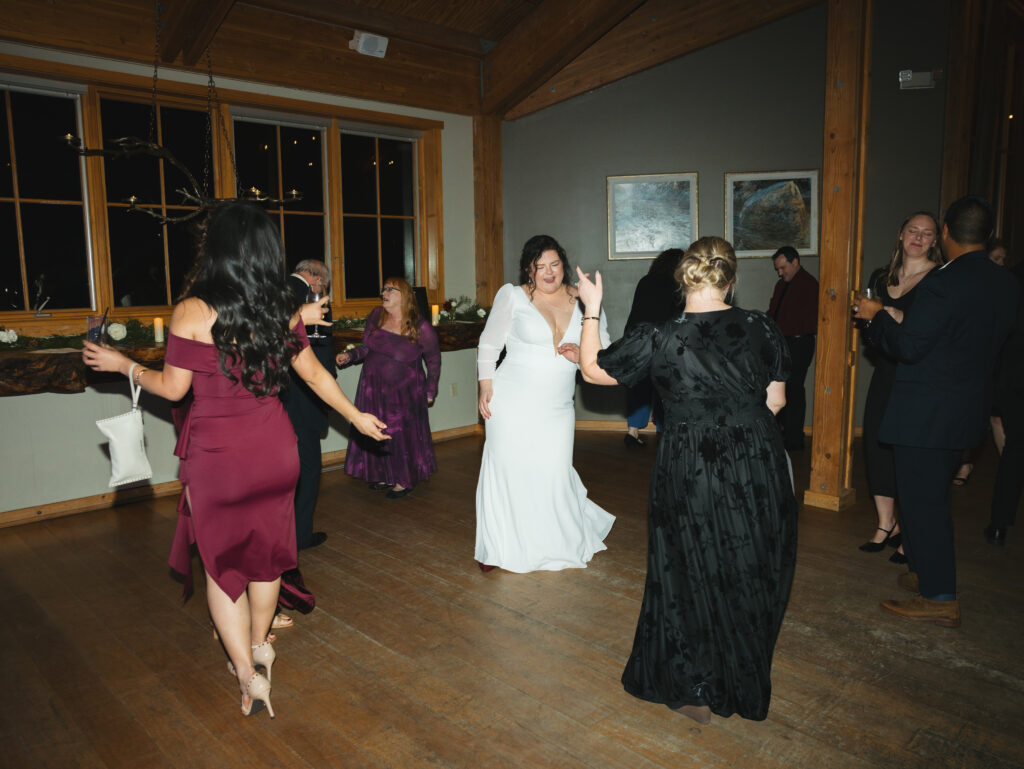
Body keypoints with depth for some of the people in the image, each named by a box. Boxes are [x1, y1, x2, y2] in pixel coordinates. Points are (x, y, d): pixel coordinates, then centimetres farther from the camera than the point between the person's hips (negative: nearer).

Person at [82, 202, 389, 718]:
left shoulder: (192, 311, -13)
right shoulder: (283, 311, -1)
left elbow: (172, 388, -7)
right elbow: (314, 373, 6)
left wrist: (120, 364, 11)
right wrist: (356, 416, 19)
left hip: (216, 454, -4)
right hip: (274, 448, 4)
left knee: (222, 558, 13)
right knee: (266, 547, 21)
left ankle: (248, 673, 16)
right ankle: (259, 643, 40)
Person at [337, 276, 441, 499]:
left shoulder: (421, 328, -11)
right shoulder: (376, 316, 0)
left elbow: (434, 361, -1)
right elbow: (366, 348, 9)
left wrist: (430, 392, 1)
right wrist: (349, 355, -9)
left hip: (404, 391, -4)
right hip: (373, 386, 4)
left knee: (403, 432, 0)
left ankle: (405, 480, 18)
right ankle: (384, 474, 26)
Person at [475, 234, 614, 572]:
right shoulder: (512, 296, -2)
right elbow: (489, 344, 3)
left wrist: (581, 354, -10)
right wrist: (485, 386, -4)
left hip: (557, 408, 2)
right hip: (512, 403, -2)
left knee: (555, 475, 4)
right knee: (507, 471, 3)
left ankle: (566, 544, 29)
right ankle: (498, 547, 22)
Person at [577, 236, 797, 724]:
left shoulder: (660, 338, -14)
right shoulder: (762, 328, -5)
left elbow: (592, 369, -2)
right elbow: (776, 401, 5)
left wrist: (591, 309, 7)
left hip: (691, 474, -3)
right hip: (759, 470, 3)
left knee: (694, 577, 15)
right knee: (752, 571, 21)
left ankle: (697, 692, 31)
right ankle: (745, 683, 40)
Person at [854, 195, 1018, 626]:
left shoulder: (942, 284, -20)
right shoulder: (1004, 285, 8)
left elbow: (907, 346, -21)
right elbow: (990, 343, 17)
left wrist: (874, 316, -5)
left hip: (926, 413, -9)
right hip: (969, 408, 9)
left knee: (922, 500, 0)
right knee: (929, 496, 21)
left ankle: (941, 600, 8)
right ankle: (927, 573, 34)